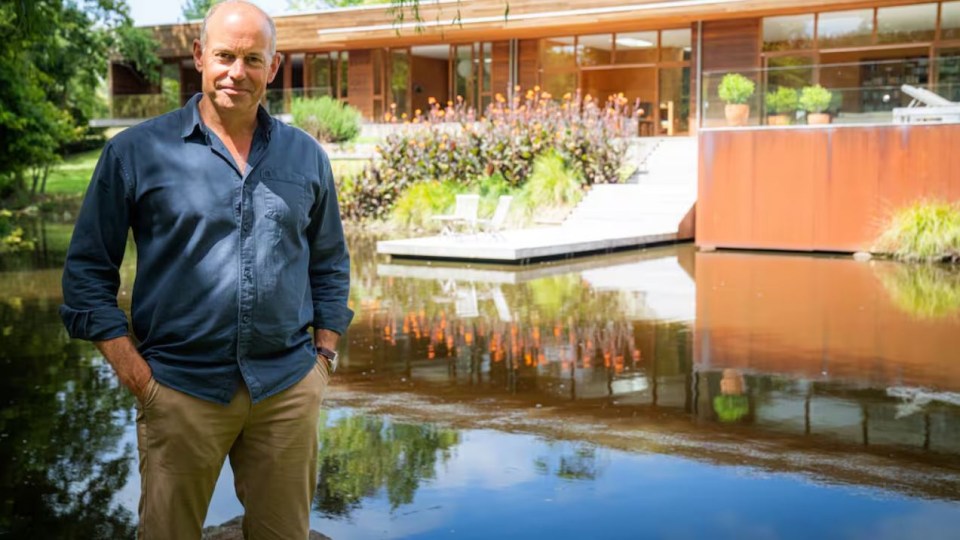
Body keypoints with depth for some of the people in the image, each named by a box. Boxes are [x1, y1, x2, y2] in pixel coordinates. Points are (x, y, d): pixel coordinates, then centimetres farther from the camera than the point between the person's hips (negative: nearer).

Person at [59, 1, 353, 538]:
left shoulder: (307, 156, 8)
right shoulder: (136, 152, -2)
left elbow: (331, 265, 17)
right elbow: (88, 271, 0)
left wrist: (324, 356, 9)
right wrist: (135, 373, -7)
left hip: (289, 388, 2)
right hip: (181, 388, -2)